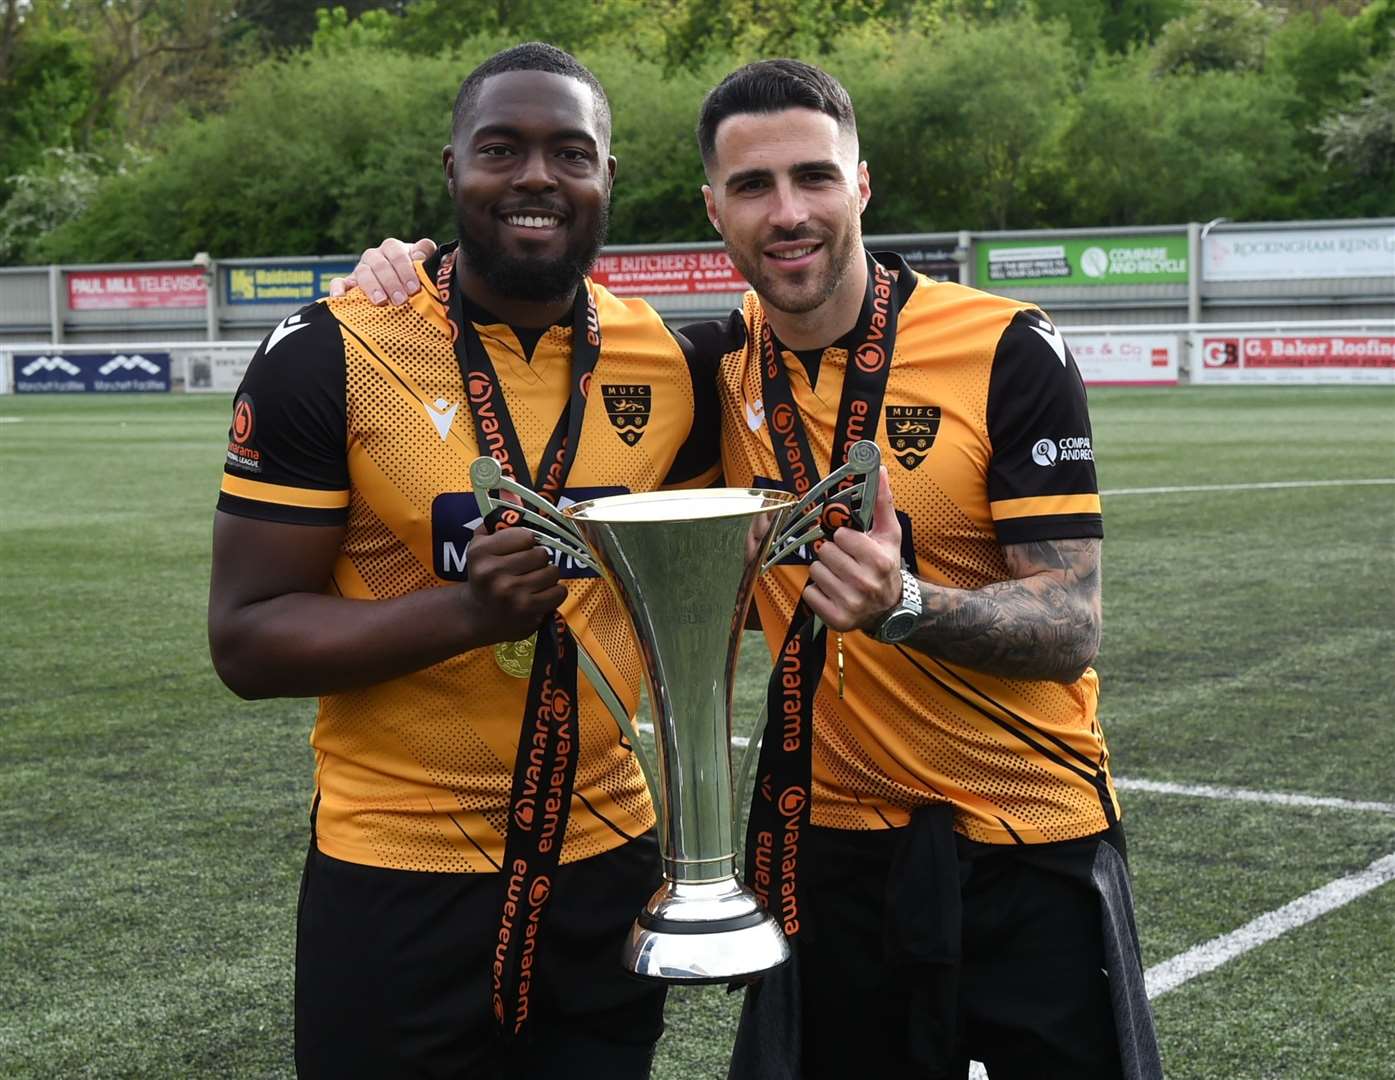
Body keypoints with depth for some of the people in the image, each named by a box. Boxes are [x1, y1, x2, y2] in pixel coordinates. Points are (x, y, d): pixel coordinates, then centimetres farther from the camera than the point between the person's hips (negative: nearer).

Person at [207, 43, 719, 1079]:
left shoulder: (671, 364, 0)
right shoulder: (331, 355, -11)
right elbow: (247, 639, -11)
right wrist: (465, 611, -26)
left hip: (611, 871, 4)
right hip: (396, 887, -3)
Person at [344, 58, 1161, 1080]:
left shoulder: (1009, 350, -14)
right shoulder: (718, 365, -1)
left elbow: (1072, 628, -16)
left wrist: (904, 603, -35)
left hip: (1029, 842, -3)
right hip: (828, 843, 3)